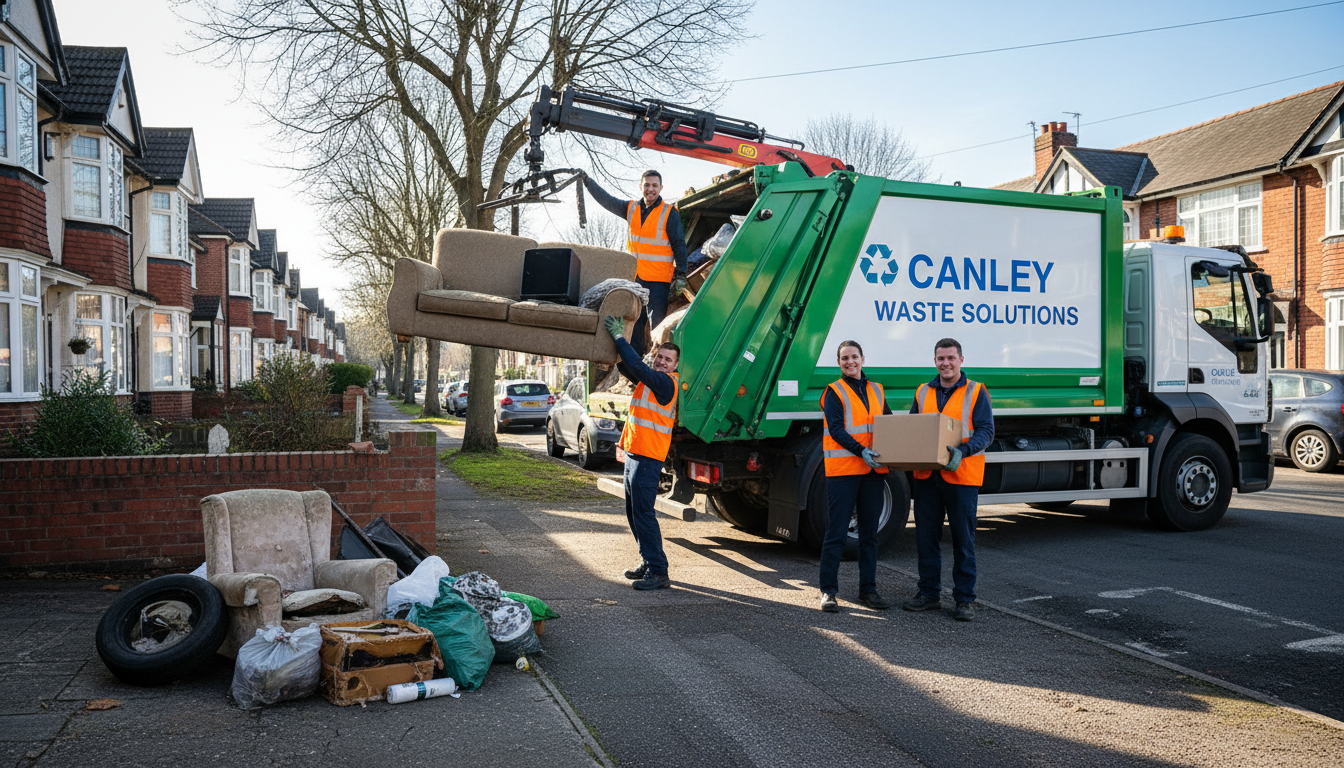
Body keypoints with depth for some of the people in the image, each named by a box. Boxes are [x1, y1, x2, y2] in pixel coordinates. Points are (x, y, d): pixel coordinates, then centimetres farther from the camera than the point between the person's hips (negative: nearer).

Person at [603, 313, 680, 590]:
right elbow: (628, 368, 21)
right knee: (633, 512, 16)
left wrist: (619, 337, -14)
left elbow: (637, 367, -22)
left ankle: (658, 573, -9)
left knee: (643, 513, -11)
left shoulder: (665, 382, -13)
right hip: (634, 453, 10)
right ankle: (648, 563, 26)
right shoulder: (651, 379, 15)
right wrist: (619, 339, 7)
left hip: (647, 456, -10)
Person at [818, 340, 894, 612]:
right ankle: (828, 591, 5)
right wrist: (861, 451, -25)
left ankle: (868, 589, 21)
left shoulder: (877, 391, 16)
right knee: (837, 532, -3)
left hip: (873, 470, 5)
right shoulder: (834, 391, -1)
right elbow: (836, 429, -12)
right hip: (843, 468, -5)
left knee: (869, 533, 11)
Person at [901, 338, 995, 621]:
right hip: (926, 476, 4)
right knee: (926, 536, 8)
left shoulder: (976, 392, 1)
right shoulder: (923, 393, 14)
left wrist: (963, 451, -24)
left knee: (963, 539, 2)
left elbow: (986, 431, -7)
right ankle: (929, 592, 21)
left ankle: (965, 598, 11)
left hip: (962, 476, -4)